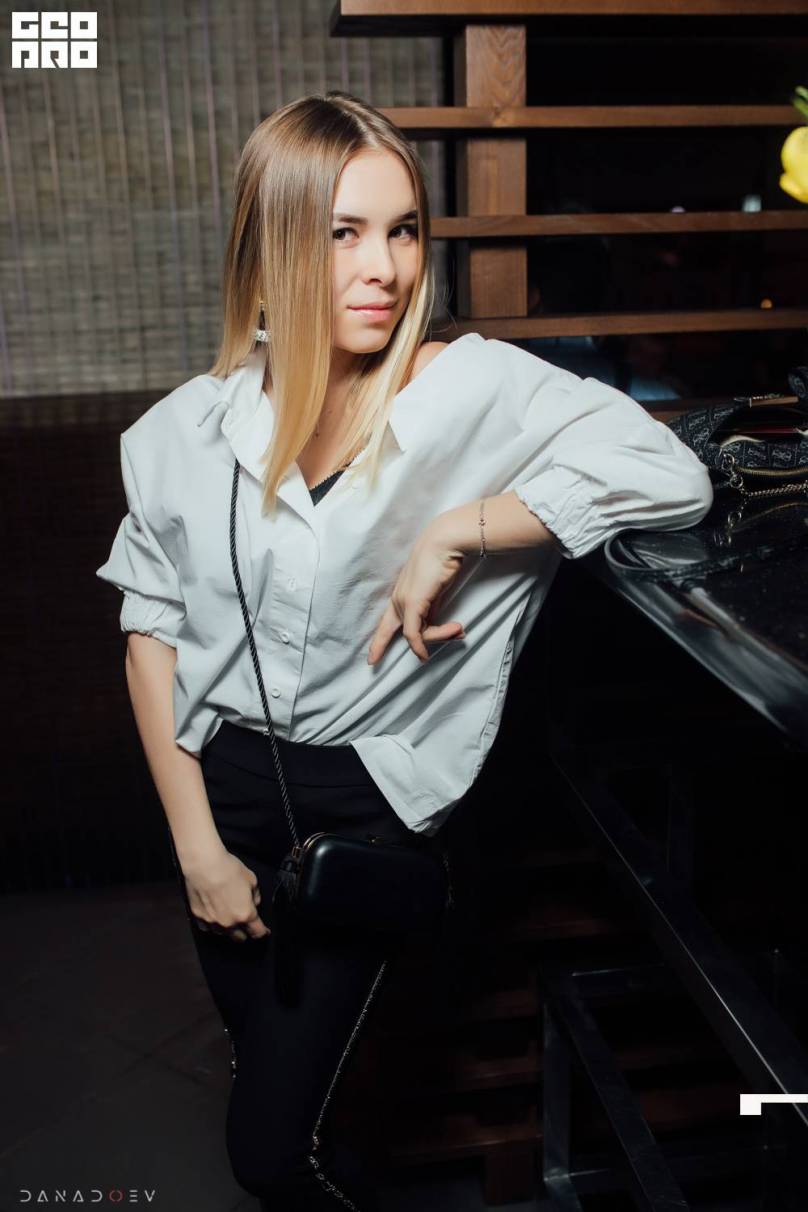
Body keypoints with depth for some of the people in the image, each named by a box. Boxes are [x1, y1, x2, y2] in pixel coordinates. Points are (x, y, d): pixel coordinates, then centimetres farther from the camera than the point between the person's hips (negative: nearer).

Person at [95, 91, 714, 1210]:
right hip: (223, 779, 4)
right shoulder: (191, 428, -5)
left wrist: (452, 534, -27)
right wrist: (197, 845, -5)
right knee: (258, 1062, 25)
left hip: (370, 797, -3)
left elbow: (671, 475, -25)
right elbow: (152, 627, -2)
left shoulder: (474, 391, -15)